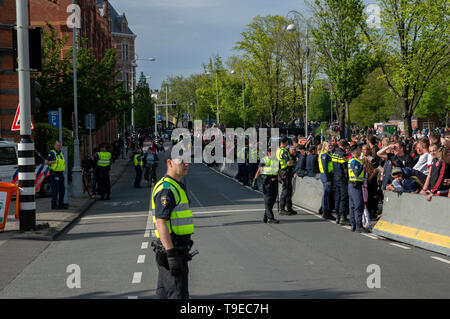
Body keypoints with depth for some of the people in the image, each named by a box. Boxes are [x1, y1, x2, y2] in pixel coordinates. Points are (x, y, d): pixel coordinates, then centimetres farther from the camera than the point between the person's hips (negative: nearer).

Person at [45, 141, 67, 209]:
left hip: (61, 173, 8)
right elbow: (46, 162, -14)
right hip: (54, 174, -8)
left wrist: (64, 162, 11)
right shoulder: (52, 153, -9)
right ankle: (54, 205, -2)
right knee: (55, 190, -7)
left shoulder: (61, 153, 16)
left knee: (62, 190, 10)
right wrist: (55, 161, -18)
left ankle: (61, 204, 18)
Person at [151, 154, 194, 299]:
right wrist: (172, 254, -27)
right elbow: (161, 223, -24)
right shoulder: (166, 189, -17)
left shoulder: (176, 187, 17)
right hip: (171, 250, -10)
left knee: (164, 293, 14)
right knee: (178, 295, -7)